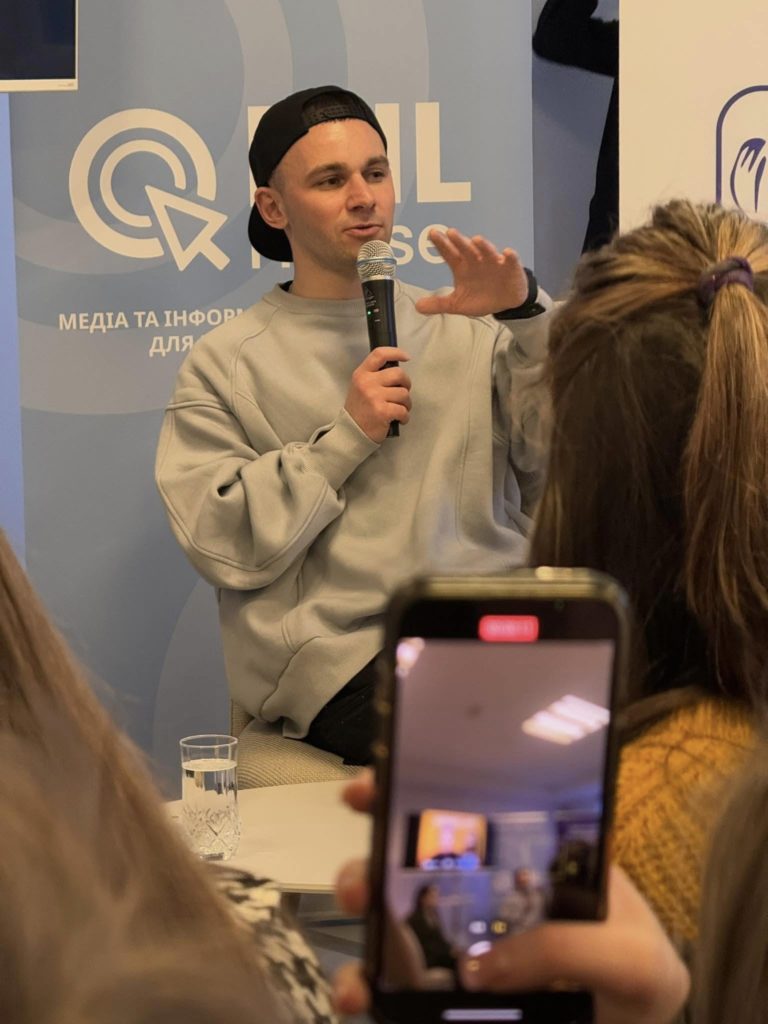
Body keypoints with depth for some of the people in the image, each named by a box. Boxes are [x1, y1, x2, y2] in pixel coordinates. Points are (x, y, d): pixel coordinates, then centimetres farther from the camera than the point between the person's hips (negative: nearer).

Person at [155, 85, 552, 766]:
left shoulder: (469, 332, 19)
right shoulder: (226, 366, 10)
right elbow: (223, 547, -2)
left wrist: (528, 316, -3)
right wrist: (345, 438, -6)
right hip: (341, 652, -3)